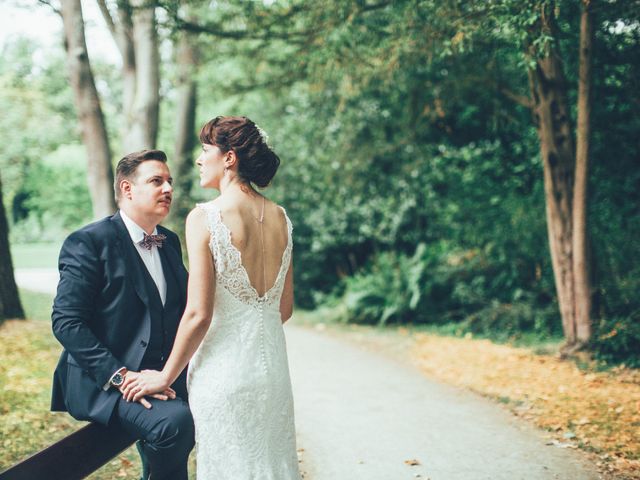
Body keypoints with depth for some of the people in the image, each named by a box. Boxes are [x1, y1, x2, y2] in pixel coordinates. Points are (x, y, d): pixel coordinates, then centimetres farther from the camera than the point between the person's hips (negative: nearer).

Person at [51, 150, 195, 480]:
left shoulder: (170, 242, 14)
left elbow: (184, 307, 19)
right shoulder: (88, 242, -8)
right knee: (174, 421, -32)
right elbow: (66, 322, -15)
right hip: (102, 383, -8)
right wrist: (119, 376, -22)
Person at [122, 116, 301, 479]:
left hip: (224, 367, -5)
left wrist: (165, 377, -4)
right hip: (274, 365, 6)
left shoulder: (205, 217, -13)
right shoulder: (280, 218, 5)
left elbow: (199, 314, -16)